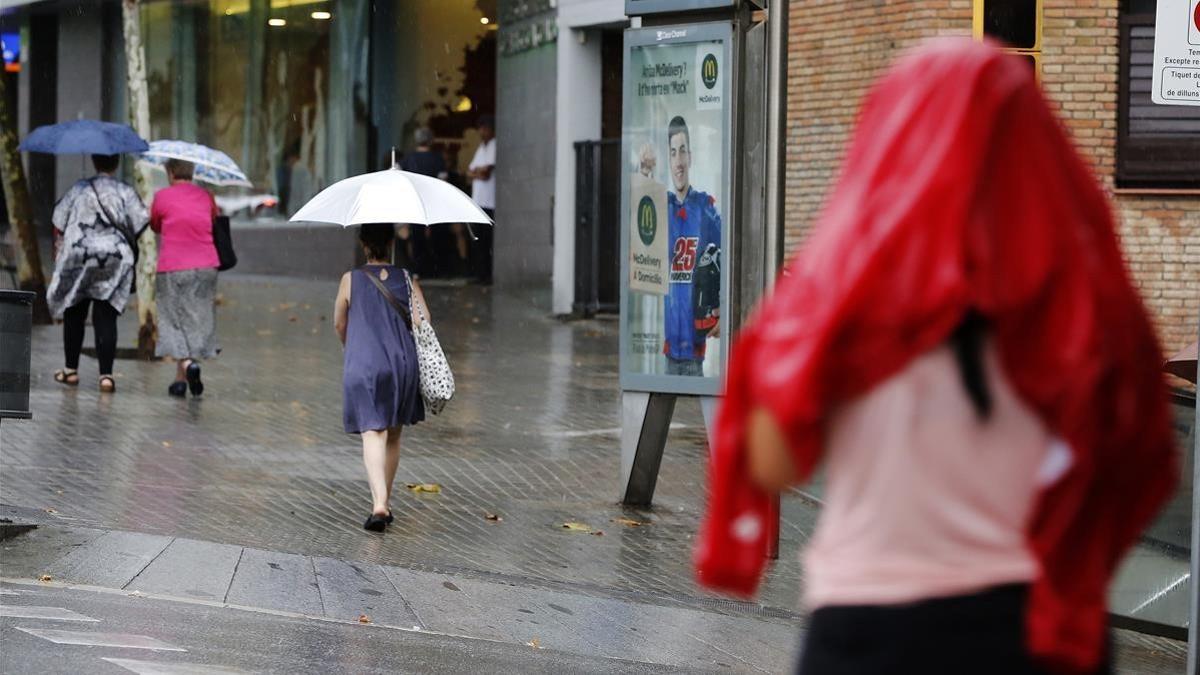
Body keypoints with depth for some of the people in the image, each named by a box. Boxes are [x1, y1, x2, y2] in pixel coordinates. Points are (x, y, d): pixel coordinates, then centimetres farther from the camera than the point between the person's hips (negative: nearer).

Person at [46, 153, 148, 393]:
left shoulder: (79, 189, 1)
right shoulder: (126, 192, -1)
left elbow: (59, 223, 3)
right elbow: (139, 224, -7)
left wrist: (60, 245, 19)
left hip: (78, 258, 1)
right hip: (114, 261, 0)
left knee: (74, 316, 15)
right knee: (106, 319, -1)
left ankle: (71, 370, 23)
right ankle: (106, 374, -10)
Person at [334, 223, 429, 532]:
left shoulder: (350, 280, 0)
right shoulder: (406, 280, 2)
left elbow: (339, 325, 9)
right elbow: (424, 319, -7)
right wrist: (407, 346, 10)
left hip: (362, 367, -2)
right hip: (403, 365, 2)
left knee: (373, 435, -8)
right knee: (393, 437, 17)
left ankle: (379, 503, -24)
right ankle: (385, 502, 26)